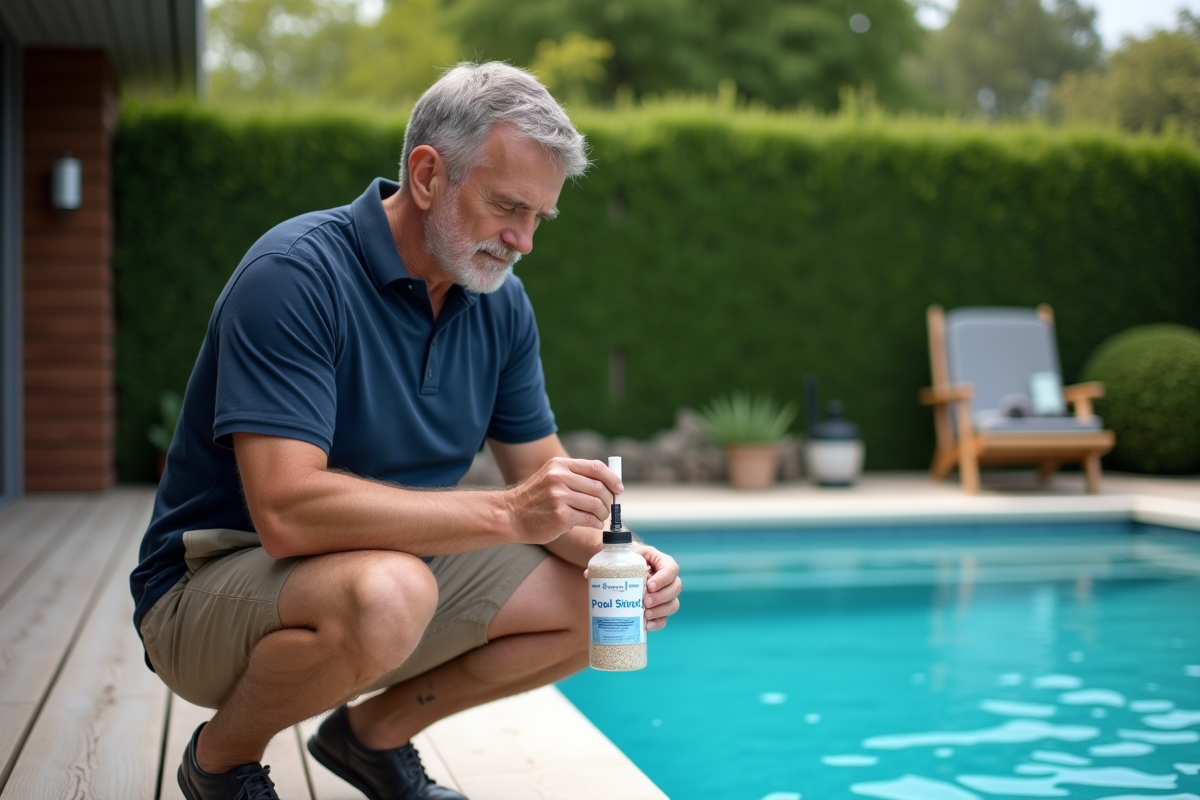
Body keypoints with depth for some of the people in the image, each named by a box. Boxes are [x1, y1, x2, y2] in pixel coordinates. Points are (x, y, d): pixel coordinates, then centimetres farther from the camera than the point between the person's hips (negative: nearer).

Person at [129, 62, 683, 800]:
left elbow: (543, 477, 5)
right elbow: (287, 512, -33)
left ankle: (376, 732, 15)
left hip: (393, 564, 7)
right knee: (386, 594, -37)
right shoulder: (295, 275, -24)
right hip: (215, 588, -7)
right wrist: (506, 513, -35)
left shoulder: (501, 302, -1)